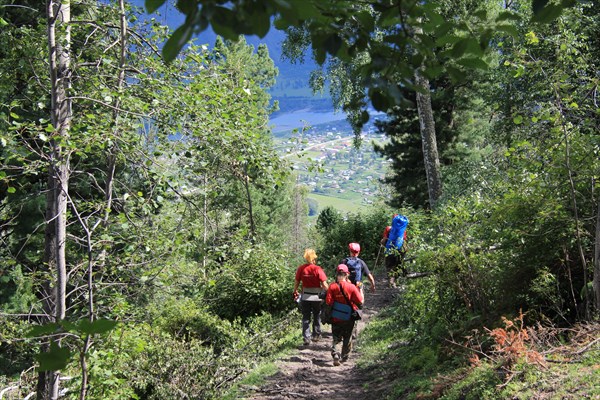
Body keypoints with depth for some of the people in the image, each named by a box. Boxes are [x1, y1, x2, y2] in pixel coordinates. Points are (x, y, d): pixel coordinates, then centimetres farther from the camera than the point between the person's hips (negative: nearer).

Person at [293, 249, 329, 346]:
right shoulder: (317, 269, -15)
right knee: (317, 317, 19)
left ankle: (306, 338, 5)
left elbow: (297, 282, 1)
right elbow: (324, 284, -15)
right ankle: (316, 335, 29)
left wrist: (295, 292, 17)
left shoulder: (301, 268, -7)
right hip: (316, 296, -1)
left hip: (305, 297, 1)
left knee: (306, 318, 10)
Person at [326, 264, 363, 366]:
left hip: (335, 319, 0)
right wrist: (361, 290, 4)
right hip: (349, 319, 0)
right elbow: (360, 302, -10)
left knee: (336, 339, 10)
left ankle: (336, 356, -10)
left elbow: (328, 303, -14)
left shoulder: (332, 287, -12)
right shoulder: (351, 287, -13)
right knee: (347, 339, 18)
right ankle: (344, 357, 26)